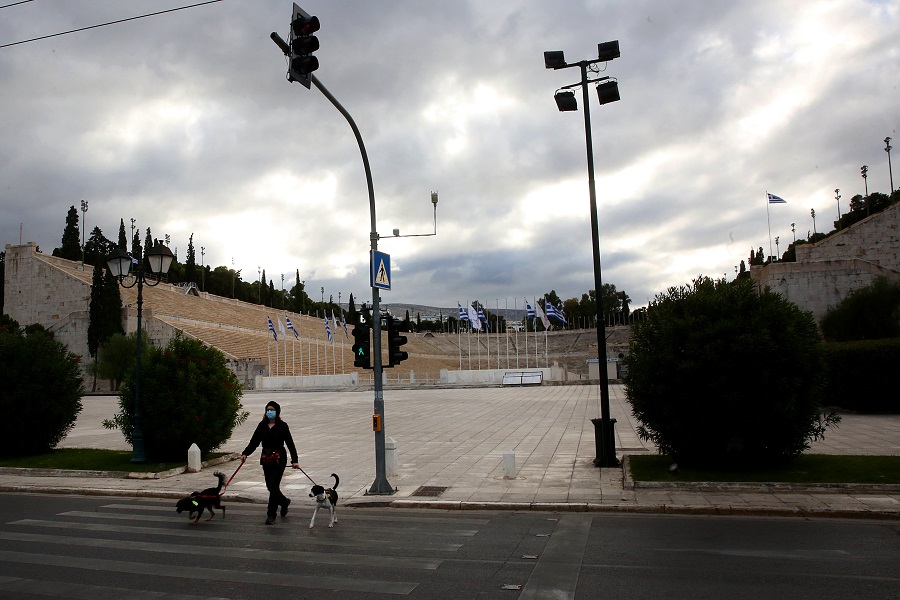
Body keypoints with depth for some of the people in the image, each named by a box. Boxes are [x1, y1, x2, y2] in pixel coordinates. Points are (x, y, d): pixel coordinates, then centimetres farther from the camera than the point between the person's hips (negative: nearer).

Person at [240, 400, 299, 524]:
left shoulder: (282, 426, -6)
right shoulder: (262, 425, 6)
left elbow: (290, 443, -8)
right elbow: (254, 442, 3)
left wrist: (294, 460, -15)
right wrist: (245, 453, -13)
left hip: (279, 459, -5)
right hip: (266, 459, 5)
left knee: (273, 486, -8)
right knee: (270, 486, 11)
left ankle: (271, 515, 4)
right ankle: (284, 501, 39)